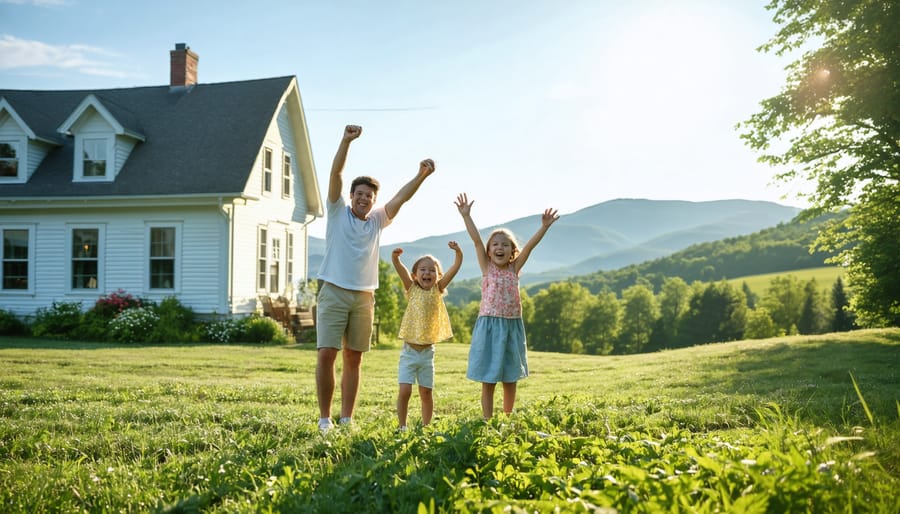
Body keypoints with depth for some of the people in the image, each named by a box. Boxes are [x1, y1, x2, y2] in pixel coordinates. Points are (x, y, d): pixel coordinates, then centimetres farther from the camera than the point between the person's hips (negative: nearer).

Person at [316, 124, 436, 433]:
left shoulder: (377, 220, 11)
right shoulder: (337, 213, 3)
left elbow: (401, 198, 1)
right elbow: (335, 174, -7)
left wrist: (422, 175, -14)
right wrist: (346, 141, -18)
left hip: (364, 297, 3)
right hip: (334, 292, -3)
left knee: (353, 359, 7)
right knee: (326, 355, -9)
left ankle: (346, 419, 13)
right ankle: (324, 418, 2)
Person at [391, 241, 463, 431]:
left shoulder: (437, 290, 3)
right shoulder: (412, 290, 1)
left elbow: (455, 269, -8)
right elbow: (401, 270, -17)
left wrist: (458, 252, -25)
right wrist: (395, 257, -36)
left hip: (427, 352, 1)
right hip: (409, 351, -1)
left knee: (426, 393, 8)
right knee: (404, 391, -7)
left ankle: (426, 427, 20)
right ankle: (402, 427, 7)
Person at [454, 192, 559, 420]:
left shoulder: (515, 268, 6)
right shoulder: (487, 267, 0)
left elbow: (529, 246, -4)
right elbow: (476, 239, -9)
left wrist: (544, 227, -13)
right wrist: (466, 215, -17)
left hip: (512, 326, 3)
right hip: (489, 325, -3)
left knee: (510, 380, 11)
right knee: (488, 380, 1)